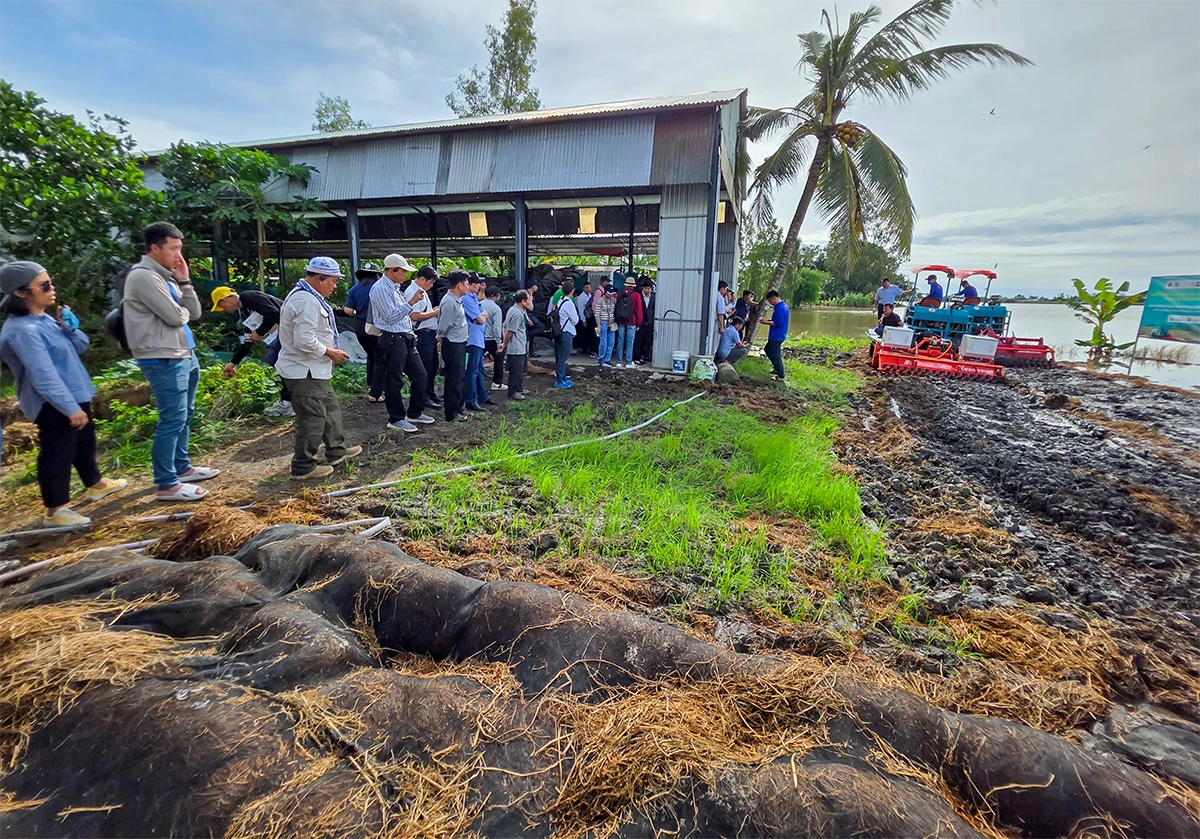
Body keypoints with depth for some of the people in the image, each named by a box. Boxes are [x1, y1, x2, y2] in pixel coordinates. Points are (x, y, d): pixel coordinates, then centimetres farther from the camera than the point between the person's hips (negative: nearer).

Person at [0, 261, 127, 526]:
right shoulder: (22, 330, -24)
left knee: (85, 443, 24)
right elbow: (44, 376, -27)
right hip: (54, 405, -10)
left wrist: (69, 325, -7)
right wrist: (70, 408, -27)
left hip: (74, 396, 10)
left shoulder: (45, 319, 5)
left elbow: (80, 346, 12)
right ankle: (54, 511, 12)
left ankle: (96, 484, 44)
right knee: (57, 454, 0)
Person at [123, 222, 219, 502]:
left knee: (183, 416, 17)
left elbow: (194, 314, 10)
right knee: (172, 420, -7)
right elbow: (175, 317, -19)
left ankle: (181, 467, 30)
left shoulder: (166, 276, 15)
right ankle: (167, 484, 0)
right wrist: (182, 310, 3)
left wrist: (184, 281, 1)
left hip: (184, 355, 10)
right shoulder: (143, 276, -13)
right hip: (163, 360, -10)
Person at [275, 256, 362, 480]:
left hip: (315, 370, 11)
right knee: (312, 418, -2)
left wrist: (330, 350, 12)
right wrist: (330, 352, -15)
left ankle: (336, 451, 35)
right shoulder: (307, 302, -22)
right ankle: (303, 467, 10)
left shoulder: (306, 296, 13)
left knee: (330, 408, 21)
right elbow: (305, 341, -28)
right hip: (305, 372, -11)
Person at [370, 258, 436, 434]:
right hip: (392, 340, -9)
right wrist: (411, 302, -21)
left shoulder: (395, 288, 15)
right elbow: (390, 317, -19)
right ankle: (396, 419, 12)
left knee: (419, 375, 12)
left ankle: (415, 413, 25)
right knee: (394, 381, 1)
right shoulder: (381, 288, -13)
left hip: (406, 338, 9)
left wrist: (411, 333, 16)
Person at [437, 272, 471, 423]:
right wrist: (441, 338, -2)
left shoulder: (457, 300, 11)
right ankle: (452, 414, 5)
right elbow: (443, 327, -19)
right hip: (453, 345, -10)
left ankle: (457, 408, 28)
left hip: (459, 343, 10)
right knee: (454, 378, -3)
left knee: (459, 377, 17)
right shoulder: (449, 302, -19)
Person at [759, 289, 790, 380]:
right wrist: (769, 320, 11)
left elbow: (778, 323, -25)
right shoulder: (784, 306, 12)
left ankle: (781, 376, 2)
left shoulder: (779, 308, -21)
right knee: (769, 350, 23)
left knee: (775, 355, -4)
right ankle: (778, 369, 28)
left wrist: (767, 322, -15)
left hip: (776, 336, -11)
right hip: (779, 335, 11)